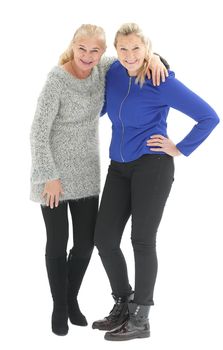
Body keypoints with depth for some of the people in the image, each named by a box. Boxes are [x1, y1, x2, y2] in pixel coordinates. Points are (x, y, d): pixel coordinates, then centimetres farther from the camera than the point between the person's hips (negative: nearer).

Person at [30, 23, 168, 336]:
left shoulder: (100, 69, -3)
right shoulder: (57, 81, -21)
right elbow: (38, 132, -18)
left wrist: (154, 57, -10)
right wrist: (50, 177, -18)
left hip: (86, 171, 5)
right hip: (54, 170, -5)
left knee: (86, 242, 8)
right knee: (58, 242, 4)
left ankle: (72, 299, 31)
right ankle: (59, 307, 24)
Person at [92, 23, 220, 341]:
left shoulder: (163, 83, -12)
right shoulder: (114, 72, 5)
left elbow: (209, 117, -9)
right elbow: (98, 108, 24)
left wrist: (180, 149, -8)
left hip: (152, 167, -6)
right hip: (119, 168, 6)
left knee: (142, 240, -2)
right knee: (104, 239, 2)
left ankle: (140, 320, 11)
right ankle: (123, 306, 22)